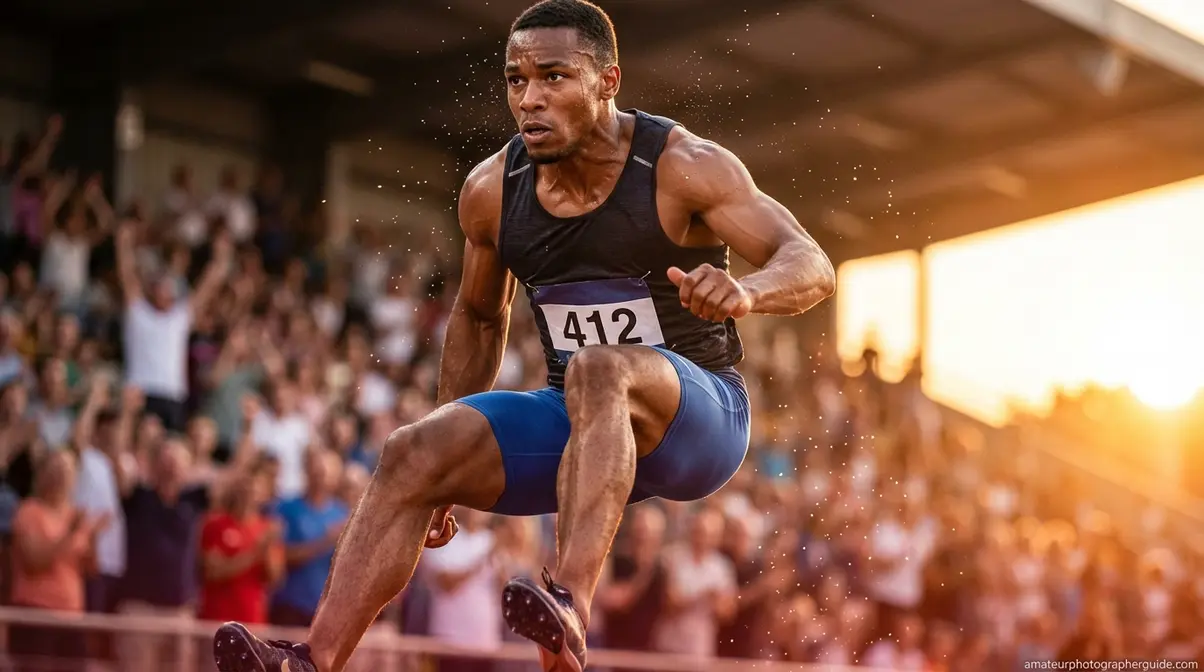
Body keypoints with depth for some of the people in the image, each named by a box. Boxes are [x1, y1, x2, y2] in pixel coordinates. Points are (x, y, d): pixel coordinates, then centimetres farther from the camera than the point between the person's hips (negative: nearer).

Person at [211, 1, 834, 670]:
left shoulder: (683, 167, -15)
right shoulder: (492, 190, -1)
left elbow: (814, 265, -22)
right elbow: (479, 316, 17)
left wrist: (746, 291, -46)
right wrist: (451, 463, 17)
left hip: (698, 414, -5)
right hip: (581, 423, 5)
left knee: (599, 369, -38)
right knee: (415, 453, -18)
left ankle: (571, 610, -53)